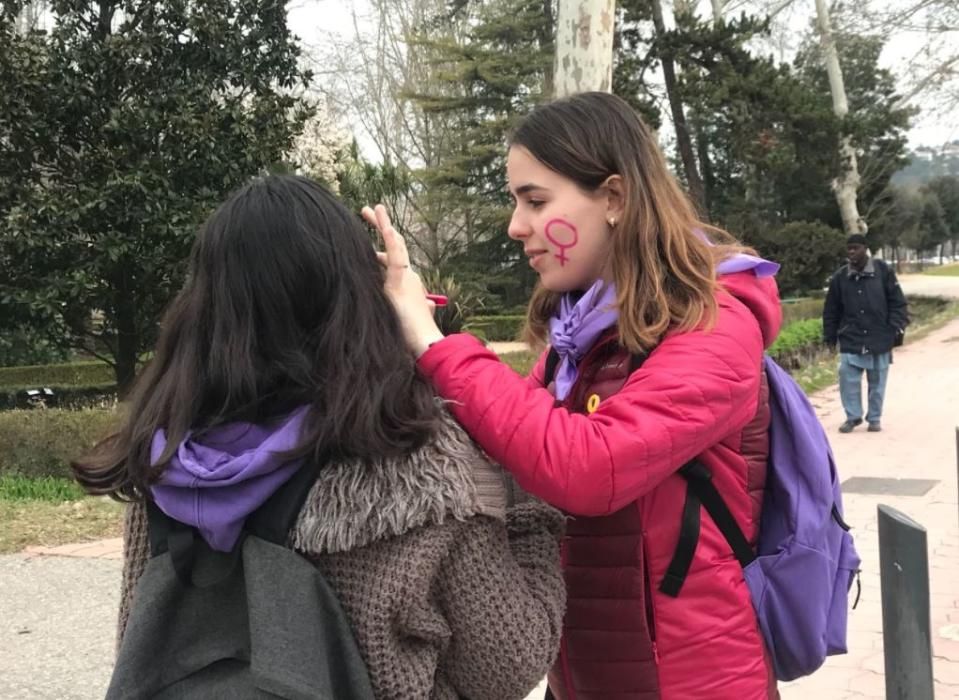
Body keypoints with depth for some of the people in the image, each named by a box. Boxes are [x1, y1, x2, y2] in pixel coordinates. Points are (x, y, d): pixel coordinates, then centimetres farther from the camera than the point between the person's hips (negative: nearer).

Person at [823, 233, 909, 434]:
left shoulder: (882, 271, -4)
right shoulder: (840, 277, 1)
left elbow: (898, 302, -1)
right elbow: (831, 310, 9)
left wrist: (897, 328, -7)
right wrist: (830, 336, 8)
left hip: (879, 338, -1)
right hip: (851, 340, 1)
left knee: (877, 382, 8)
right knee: (848, 379, -4)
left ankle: (874, 418, 21)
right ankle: (853, 416, 11)